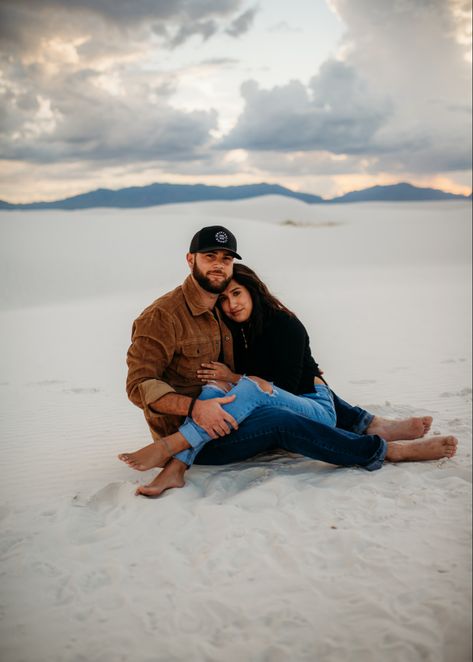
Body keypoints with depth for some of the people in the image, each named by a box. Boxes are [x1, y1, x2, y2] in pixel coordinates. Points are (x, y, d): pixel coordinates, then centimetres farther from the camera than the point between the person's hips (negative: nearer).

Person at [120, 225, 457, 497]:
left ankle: (370, 424, 8)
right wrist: (194, 407, -34)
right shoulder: (163, 315, -16)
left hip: (216, 413, 9)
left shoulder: (218, 311, 10)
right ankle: (384, 450, -18)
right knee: (278, 420, -26)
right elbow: (139, 385, -22)